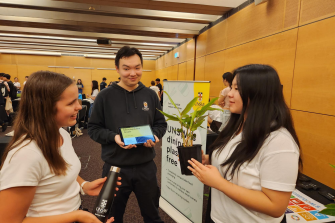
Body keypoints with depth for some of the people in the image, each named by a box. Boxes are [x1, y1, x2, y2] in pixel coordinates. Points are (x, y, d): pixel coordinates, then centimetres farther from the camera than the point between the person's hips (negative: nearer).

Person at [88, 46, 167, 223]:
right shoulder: (105, 96, -7)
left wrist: (154, 135, -13)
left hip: (146, 166, 2)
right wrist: (114, 137, -21)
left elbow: (161, 124, 8)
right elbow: (93, 128, -4)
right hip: (115, 167, -1)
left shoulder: (150, 95, 2)